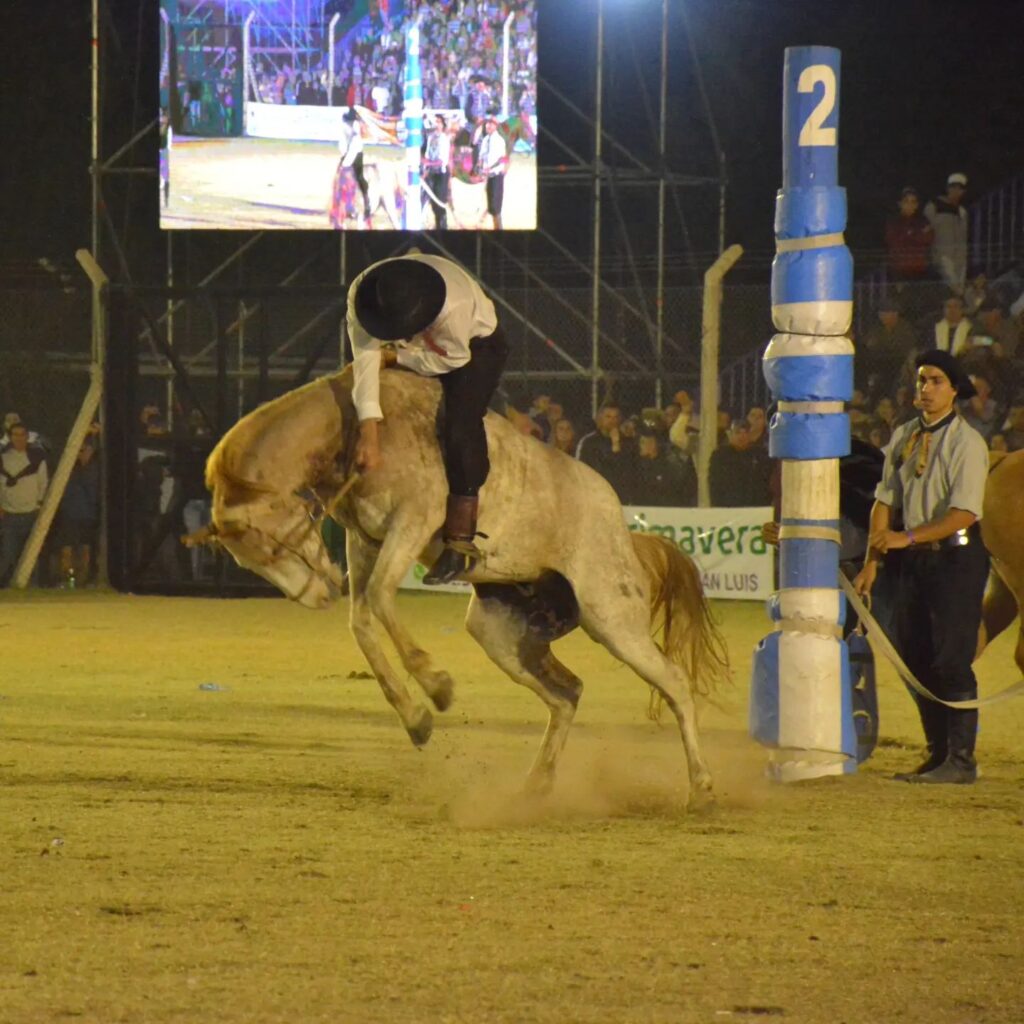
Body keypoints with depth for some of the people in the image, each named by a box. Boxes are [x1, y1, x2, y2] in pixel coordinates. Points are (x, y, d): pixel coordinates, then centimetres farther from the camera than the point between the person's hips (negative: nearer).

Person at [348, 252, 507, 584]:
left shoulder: (454, 307, -43)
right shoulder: (360, 294, -31)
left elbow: (450, 359, -24)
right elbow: (365, 359, -33)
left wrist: (395, 358, -21)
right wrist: (369, 432, -37)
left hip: (476, 345, -5)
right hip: (422, 345, 5)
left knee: (459, 426, -21)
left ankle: (461, 539, -22)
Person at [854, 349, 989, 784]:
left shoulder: (967, 443, -11)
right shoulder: (904, 438, 9)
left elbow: (964, 513, -18)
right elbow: (885, 501, 9)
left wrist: (907, 537, -22)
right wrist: (872, 561, 1)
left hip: (956, 557, -7)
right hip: (915, 559, 7)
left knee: (951, 659, -8)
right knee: (916, 657, 10)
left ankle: (960, 760, -3)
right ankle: (938, 753, 20)